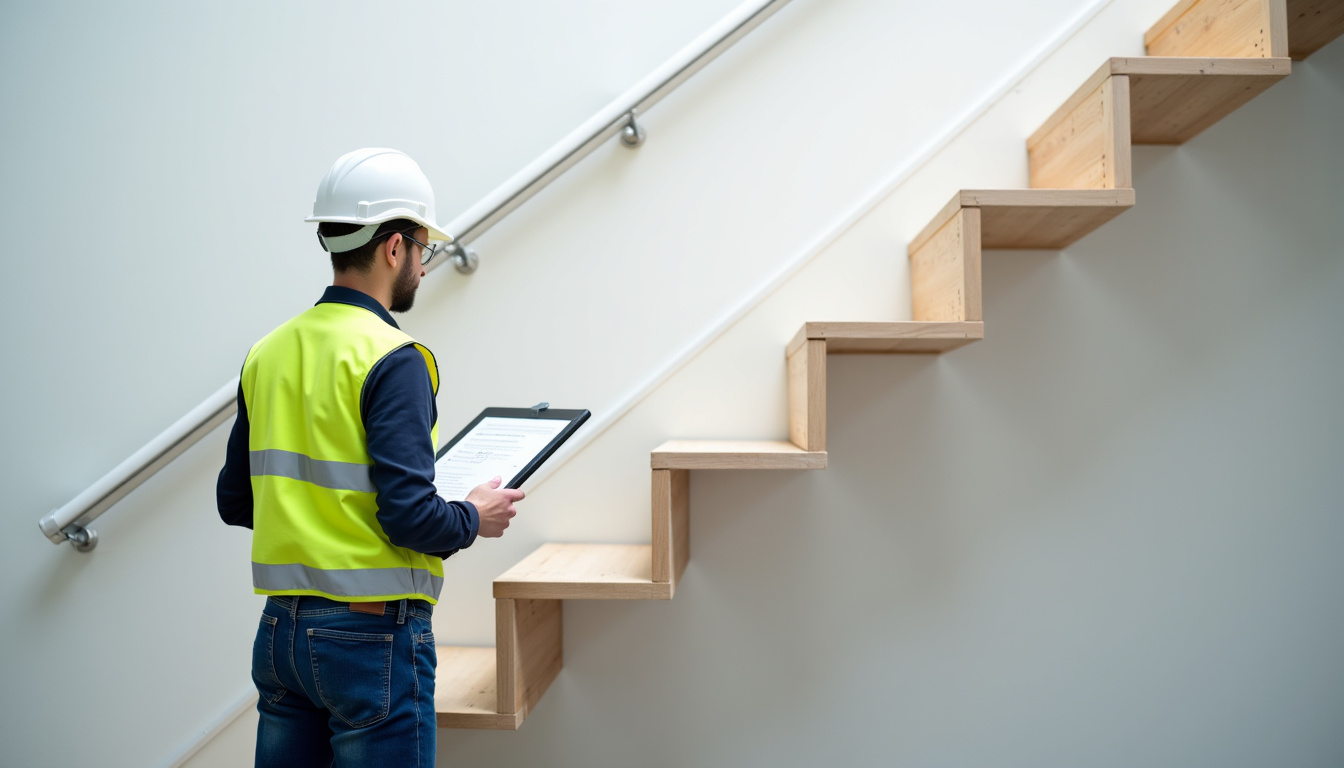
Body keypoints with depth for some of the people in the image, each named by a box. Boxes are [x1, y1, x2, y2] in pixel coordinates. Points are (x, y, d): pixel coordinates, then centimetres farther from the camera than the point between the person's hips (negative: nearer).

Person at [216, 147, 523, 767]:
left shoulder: (268, 352, 6)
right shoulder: (394, 360, -16)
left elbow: (234, 501, 11)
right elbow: (409, 517, -22)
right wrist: (474, 519, -4)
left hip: (280, 628, 7)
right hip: (372, 633, -7)